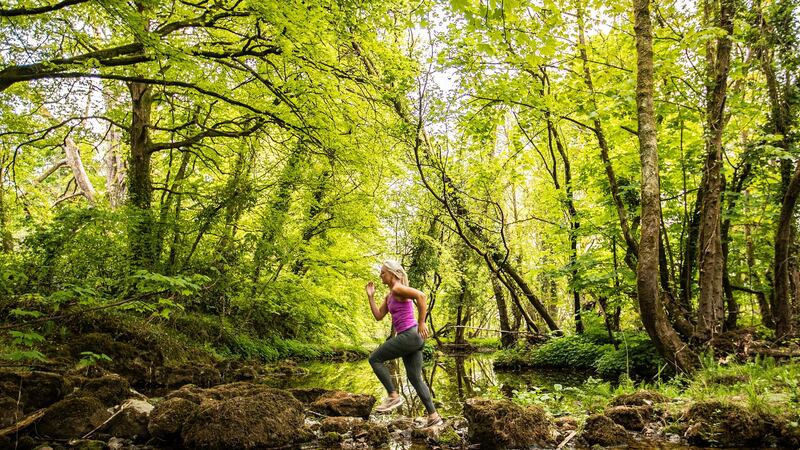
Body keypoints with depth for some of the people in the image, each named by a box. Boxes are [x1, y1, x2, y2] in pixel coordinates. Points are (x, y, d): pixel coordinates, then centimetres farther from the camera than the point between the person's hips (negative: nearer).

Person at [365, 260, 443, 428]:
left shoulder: (398, 289, -10)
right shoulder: (390, 295, 20)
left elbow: (421, 296, -25)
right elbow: (378, 316, 20)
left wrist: (421, 322, -23)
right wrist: (370, 296, 15)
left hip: (410, 335, -10)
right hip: (410, 338, 10)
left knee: (375, 359, -3)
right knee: (415, 378, 10)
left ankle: (393, 396, -2)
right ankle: (433, 416, 11)